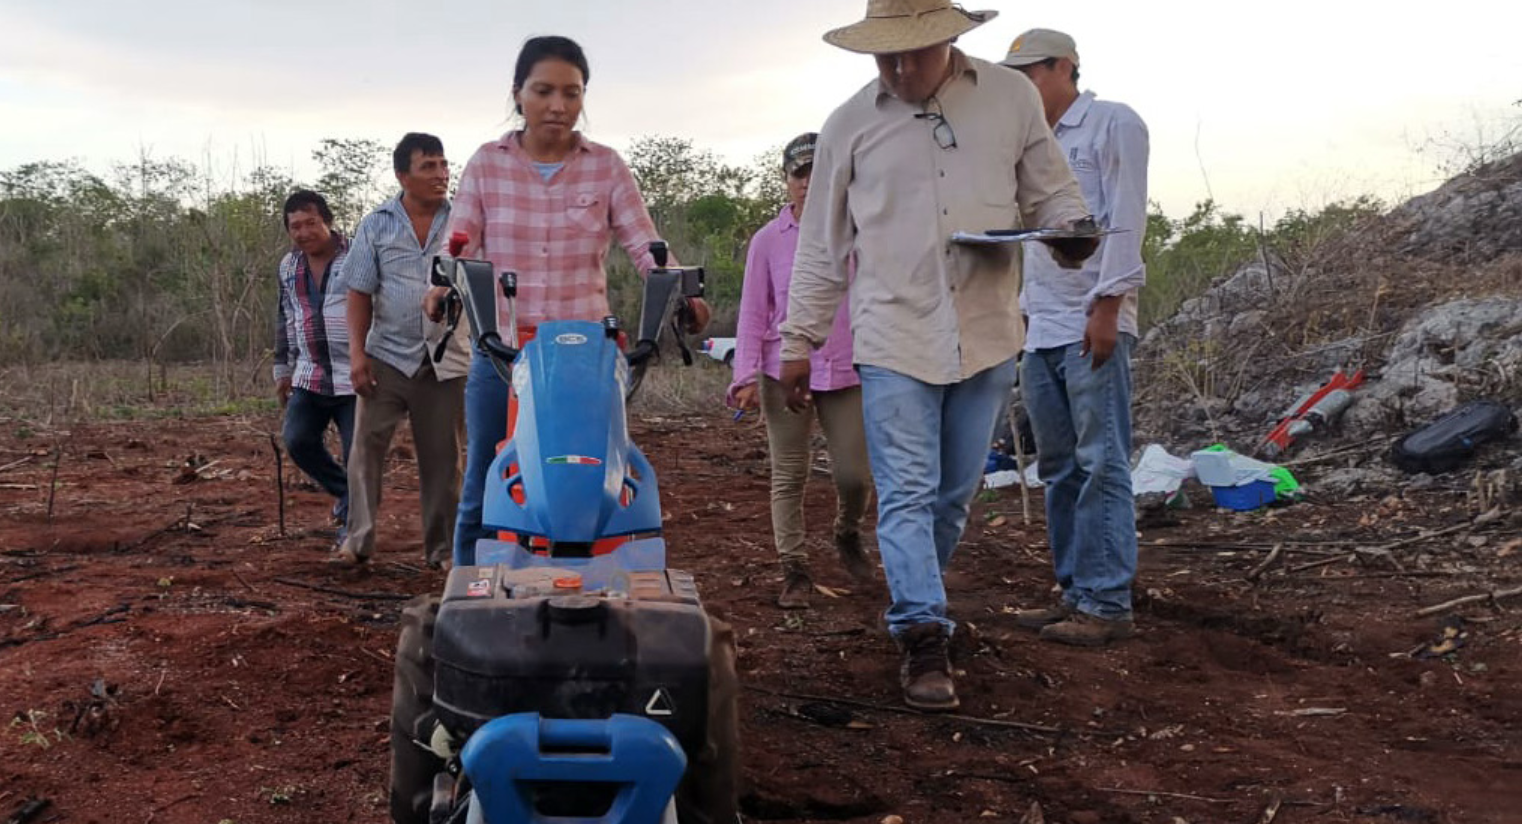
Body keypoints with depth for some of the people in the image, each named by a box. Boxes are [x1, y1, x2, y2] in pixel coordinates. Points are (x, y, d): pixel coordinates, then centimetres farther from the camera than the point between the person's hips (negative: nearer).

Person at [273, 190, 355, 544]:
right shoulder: (289, 266, 12)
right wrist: (283, 368, 20)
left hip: (354, 375, -5)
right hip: (310, 376, 6)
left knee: (357, 452, -5)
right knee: (297, 439, -4)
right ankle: (347, 492, 18)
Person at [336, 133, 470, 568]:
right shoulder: (376, 225, 5)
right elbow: (360, 293, 4)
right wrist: (357, 352, -4)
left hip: (446, 360, 0)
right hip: (387, 355, 0)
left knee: (441, 458, 6)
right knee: (366, 446, -2)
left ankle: (442, 548, 15)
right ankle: (358, 540, 8)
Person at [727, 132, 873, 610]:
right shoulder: (767, 240, 3)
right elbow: (753, 314, 4)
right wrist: (746, 376, -4)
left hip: (846, 370, 0)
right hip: (784, 369, 0)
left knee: (854, 475, 0)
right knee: (789, 476, 5)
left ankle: (847, 535, 32)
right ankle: (794, 570, 15)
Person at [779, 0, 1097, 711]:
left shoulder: (1012, 98, 3)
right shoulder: (849, 124, 3)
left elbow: (1051, 193, 11)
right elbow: (822, 246, 8)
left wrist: (1069, 230, -13)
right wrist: (798, 342, 9)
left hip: (987, 338, 2)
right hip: (894, 340, -1)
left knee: (954, 496, 11)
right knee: (907, 496, -8)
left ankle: (913, 608, 29)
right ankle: (925, 641, -6)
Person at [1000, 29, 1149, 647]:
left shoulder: (1112, 124, 0)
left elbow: (1126, 220, -9)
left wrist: (1107, 305, -16)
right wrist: (1021, 314, 17)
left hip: (1092, 323, -8)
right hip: (1041, 331, 8)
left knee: (1101, 464, -8)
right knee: (1058, 468, 9)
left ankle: (1107, 604, -7)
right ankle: (1075, 592, 14)